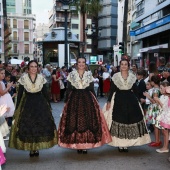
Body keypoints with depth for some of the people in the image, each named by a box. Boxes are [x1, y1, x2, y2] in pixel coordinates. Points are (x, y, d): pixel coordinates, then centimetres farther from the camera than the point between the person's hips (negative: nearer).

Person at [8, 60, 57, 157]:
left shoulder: (42, 78, 2)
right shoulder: (23, 79, -1)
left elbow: (45, 93, 7)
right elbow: (20, 94, 2)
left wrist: (49, 106, 6)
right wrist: (17, 107, 0)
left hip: (40, 104, 1)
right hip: (27, 104, -1)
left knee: (41, 126, 0)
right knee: (27, 126, -2)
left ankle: (36, 147, 13)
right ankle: (31, 148, 9)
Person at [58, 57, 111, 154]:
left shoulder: (89, 75, 8)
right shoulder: (72, 75, 5)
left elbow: (92, 90, 9)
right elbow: (68, 90, 5)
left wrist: (95, 102, 7)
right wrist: (67, 102, 1)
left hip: (87, 100, 1)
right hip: (74, 100, 0)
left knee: (88, 121, -4)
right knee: (74, 122, -3)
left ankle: (86, 144, 5)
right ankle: (77, 145, 7)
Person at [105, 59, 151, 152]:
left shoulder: (132, 77, 5)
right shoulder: (115, 77, -1)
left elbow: (135, 91, 9)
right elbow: (111, 90, -1)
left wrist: (137, 101, 3)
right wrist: (109, 102, -6)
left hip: (130, 101, 2)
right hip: (118, 101, -2)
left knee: (129, 121, 2)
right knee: (119, 121, -1)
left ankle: (126, 144, 13)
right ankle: (120, 144, 8)